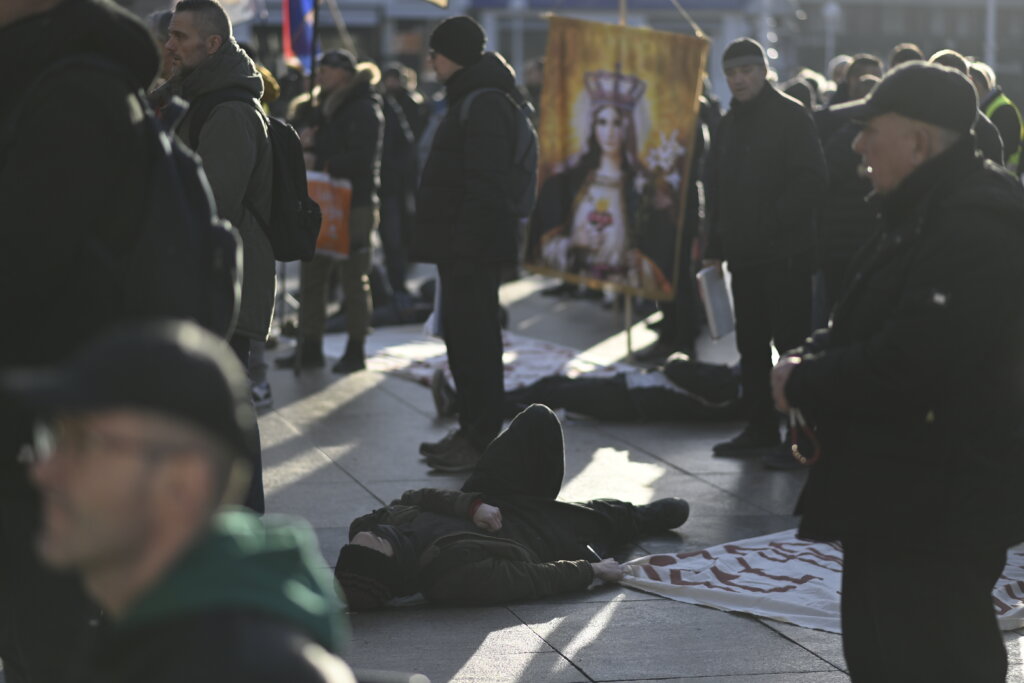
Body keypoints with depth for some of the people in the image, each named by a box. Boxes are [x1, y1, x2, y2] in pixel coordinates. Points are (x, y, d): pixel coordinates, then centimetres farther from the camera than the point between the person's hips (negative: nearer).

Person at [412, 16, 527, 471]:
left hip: (473, 245, -11)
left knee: (473, 337, -8)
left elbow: (486, 183, -22)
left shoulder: (485, 104, -15)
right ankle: (472, 430, 22)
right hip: (461, 245, 11)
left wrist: (467, 243, -24)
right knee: (462, 335, 14)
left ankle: (481, 439, -5)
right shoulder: (470, 98, 19)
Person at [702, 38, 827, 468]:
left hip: (785, 254, -8)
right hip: (743, 255, 8)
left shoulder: (789, 116, -7)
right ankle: (760, 429, 18)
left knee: (790, 341, -6)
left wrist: (774, 220, -16)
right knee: (751, 344, 11)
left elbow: (811, 179, -13)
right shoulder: (728, 126, 16)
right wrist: (715, 248, 14)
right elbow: (715, 188, 19)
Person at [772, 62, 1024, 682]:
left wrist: (804, 382, -14)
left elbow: (907, 366, -29)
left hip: (936, 515, -11)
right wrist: (811, 357, 0)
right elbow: (870, 326, 21)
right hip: (890, 500, 11)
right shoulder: (927, 213, 13)